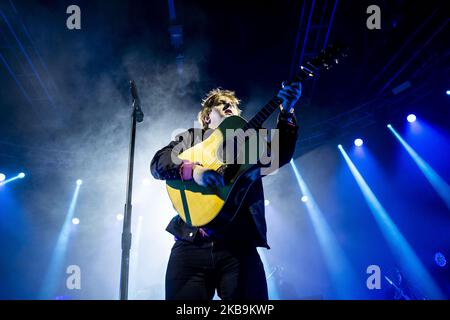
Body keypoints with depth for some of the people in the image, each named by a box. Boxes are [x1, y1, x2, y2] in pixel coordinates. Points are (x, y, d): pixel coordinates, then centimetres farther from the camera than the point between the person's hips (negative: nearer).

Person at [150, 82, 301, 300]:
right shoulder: (190, 137, 19)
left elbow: (280, 155, 3)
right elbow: (158, 163, 3)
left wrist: (286, 112, -12)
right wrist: (193, 170, -17)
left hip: (239, 245, 1)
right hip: (191, 243, 0)